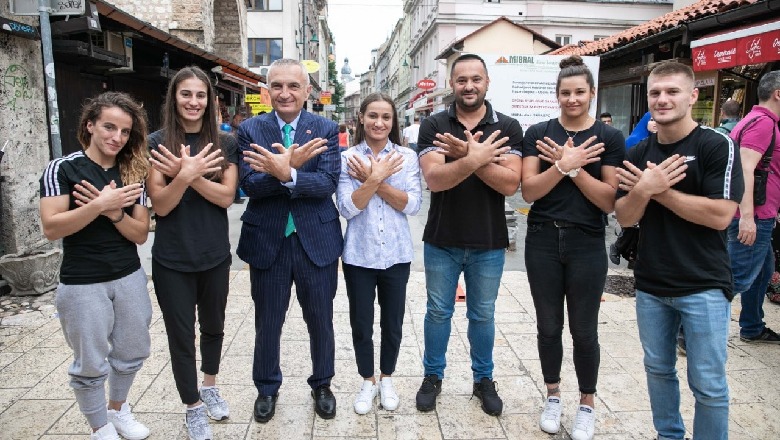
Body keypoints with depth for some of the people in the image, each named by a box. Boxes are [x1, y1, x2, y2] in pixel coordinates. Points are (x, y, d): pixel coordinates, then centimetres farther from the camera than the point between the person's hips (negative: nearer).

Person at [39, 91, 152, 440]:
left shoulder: (132, 173, 3)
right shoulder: (62, 169, -7)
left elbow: (140, 234, -2)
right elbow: (51, 228, -17)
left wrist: (113, 212, -19)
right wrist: (100, 205, -25)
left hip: (130, 278, 4)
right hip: (82, 285, -4)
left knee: (132, 353, 16)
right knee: (91, 364, 7)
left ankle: (118, 409, 41)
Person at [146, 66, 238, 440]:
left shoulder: (225, 143, -1)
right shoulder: (156, 143, -6)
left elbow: (226, 196, -10)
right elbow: (160, 204, -12)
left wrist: (189, 174, -24)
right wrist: (186, 174, -29)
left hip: (215, 255, 2)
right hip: (172, 260, -2)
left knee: (213, 326, 19)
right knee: (180, 335, 9)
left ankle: (210, 387, 43)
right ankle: (193, 406, 28)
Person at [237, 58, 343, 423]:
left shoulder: (326, 129, -3)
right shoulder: (250, 130, -1)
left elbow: (328, 184, -16)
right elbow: (249, 185, -14)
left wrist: (286, 174, -32)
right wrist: (290, 166, -30)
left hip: (316, 240, 0)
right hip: (267, 241, 1)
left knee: (320, 321, 14)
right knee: (267, 322, 15)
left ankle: (322, 385, 37)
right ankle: (267, 388, 38)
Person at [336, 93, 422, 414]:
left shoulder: (406, 157, -2)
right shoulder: (347, 158, -5)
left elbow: (412, 205, -11)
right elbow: (347, 208, -13)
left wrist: (373, 179, -17)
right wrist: (377, 177, -21)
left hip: (396, 254, 1)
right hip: (358, 254, -1)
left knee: (393, 324, 14)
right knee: (361, 325, 12)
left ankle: (386, 379, 37)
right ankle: (367, 381, 34)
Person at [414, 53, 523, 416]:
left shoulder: (508, 128, -3)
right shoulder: (433, 126, -4)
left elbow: (510, 183, -15)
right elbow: (434, 179, -17)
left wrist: (467, 155, -25)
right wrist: (475, 159, -30)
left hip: (489, 242, 0)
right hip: (442, 240, 0)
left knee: (483, 315, 15)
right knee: (438, 312, 14)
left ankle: (484, 379, 34)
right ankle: (433, 376, 33)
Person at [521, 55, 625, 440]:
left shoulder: (610, 138, -1)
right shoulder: (538, 133, 1)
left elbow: (610, 201, -8)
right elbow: (528, 191, -7)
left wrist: (572, 167, -16)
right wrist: (564, 165, -21)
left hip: (587, 245, -1)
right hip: (543, 241, 1)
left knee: (584, 330, 8)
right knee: (548, 325, 12)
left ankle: (587, 405, 28)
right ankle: (553, 397, 32)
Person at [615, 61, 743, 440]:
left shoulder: (717, 146, -9)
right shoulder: (638, 153, 5)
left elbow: (720, 215, -19)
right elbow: (624, 217, 0)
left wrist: (659, 191, -16)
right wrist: (644, 190, -19)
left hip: (704, 286, -5)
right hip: (650, 285, 5)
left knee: (708, 383, 4)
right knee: (658, 369, 17)